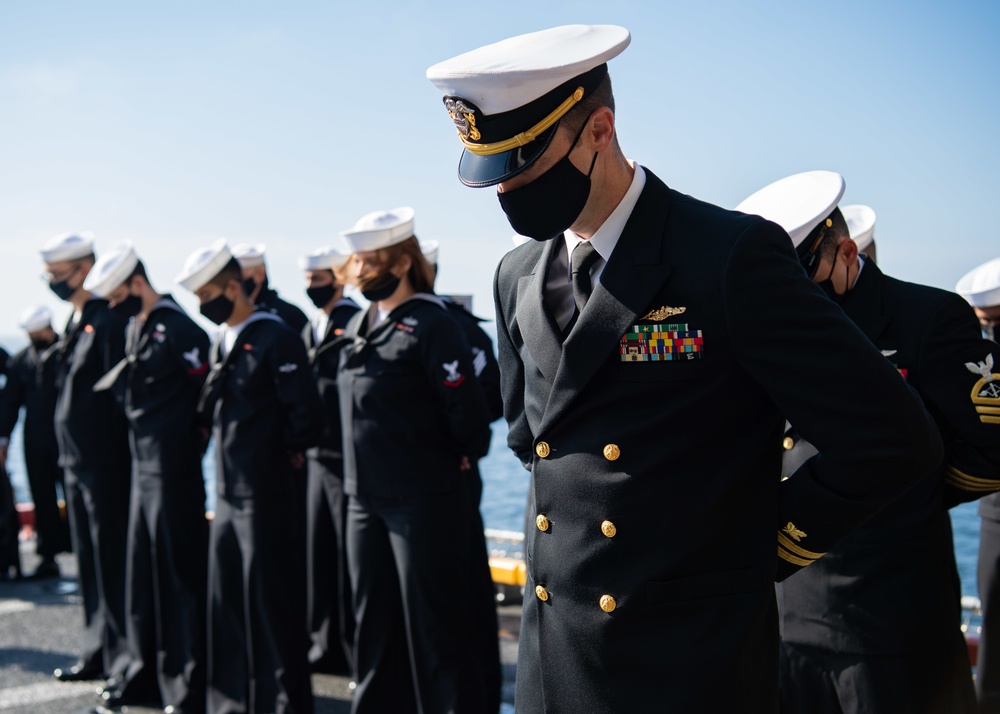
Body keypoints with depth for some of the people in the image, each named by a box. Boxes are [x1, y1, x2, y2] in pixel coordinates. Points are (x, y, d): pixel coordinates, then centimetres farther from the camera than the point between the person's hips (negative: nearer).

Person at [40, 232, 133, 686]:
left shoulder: (110, 320, -15)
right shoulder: (76, 322, 14)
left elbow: (119, 392, -18)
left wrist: (115, 455, -19)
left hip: (105, 463, -9)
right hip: (75, 461, 10)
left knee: (112, 562, -3)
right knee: (90, 562, 16)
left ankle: (124, 659, 7)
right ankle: (98, 653, 27)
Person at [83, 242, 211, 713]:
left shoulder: (176, 327, -15)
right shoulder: (136, 329, 12)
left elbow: (206, 392, -16)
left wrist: (190, 443, -11)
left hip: (173, 470, -9)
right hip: (143, 466, 9)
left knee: (180, 574, -2)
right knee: (143, 572, 15)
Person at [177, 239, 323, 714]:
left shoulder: (275, 338, -13)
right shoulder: (221, 344, 13)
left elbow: (307, 415, -17)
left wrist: (282, 450, -5)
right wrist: (226, 447, 8)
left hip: (265, 493, -8)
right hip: (227, 492, 8)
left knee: (272, 598, -1)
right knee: (226, 598, 13)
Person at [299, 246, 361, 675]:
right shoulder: (308, 331, 15)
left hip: (348, 459, -8)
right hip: (316, 457, 8)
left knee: (351, 556, -1)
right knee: (319, 551, 13)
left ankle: (360, 650, 9)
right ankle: (327, 643, 24)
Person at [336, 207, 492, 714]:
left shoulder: (431, 325, -15)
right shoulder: (358, 326, 11)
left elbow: (467, 411, -19)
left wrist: (452, 461, -5)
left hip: (423, 500, -8)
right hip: (365, 498, 8)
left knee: (433, 621, 0)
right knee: (374, 616, 17)